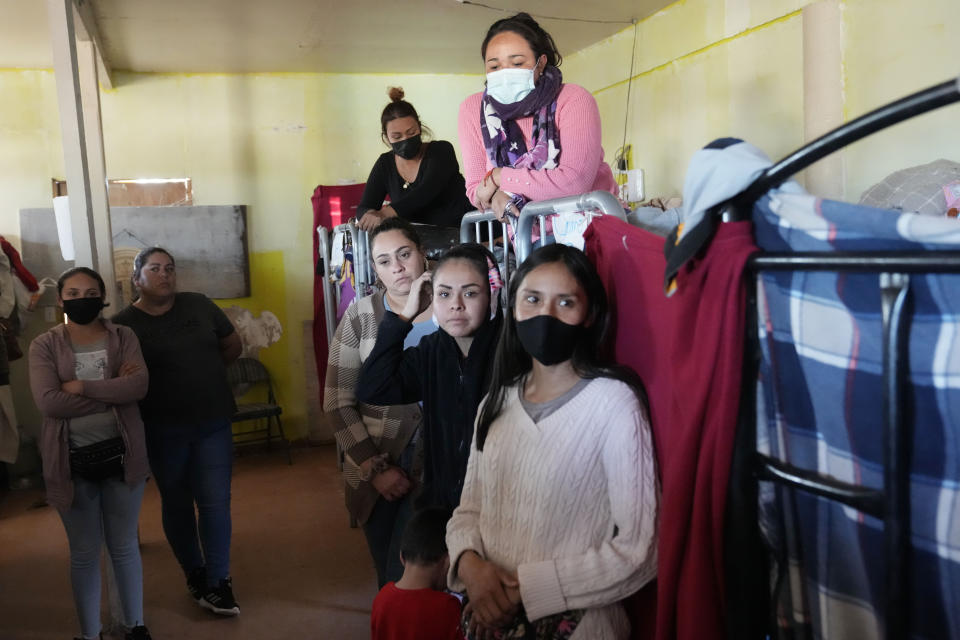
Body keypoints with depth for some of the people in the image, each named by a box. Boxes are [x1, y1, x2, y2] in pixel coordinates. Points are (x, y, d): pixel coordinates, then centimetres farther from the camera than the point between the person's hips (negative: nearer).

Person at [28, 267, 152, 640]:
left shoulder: (123, 337, 0)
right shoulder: (44, 345, -3)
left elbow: (139, 385, -15)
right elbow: (48, 401, -17)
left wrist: (81, 386, -18)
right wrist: (113, 391, -15)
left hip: (120, 454, 1)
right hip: (73, 460, -1)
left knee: (124, 547, 14)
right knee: (84, 553, 13)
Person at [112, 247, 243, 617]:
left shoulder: (200, 306, 2)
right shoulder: (124, 324, -6)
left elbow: (233, 346, 12)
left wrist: (203, 370, 7)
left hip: (213, 423, 1)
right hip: (163, 430, -1)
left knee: (215, 501, -1)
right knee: (176, 504, 13)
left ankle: (217, 581, 8)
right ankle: (194, 573, 31)